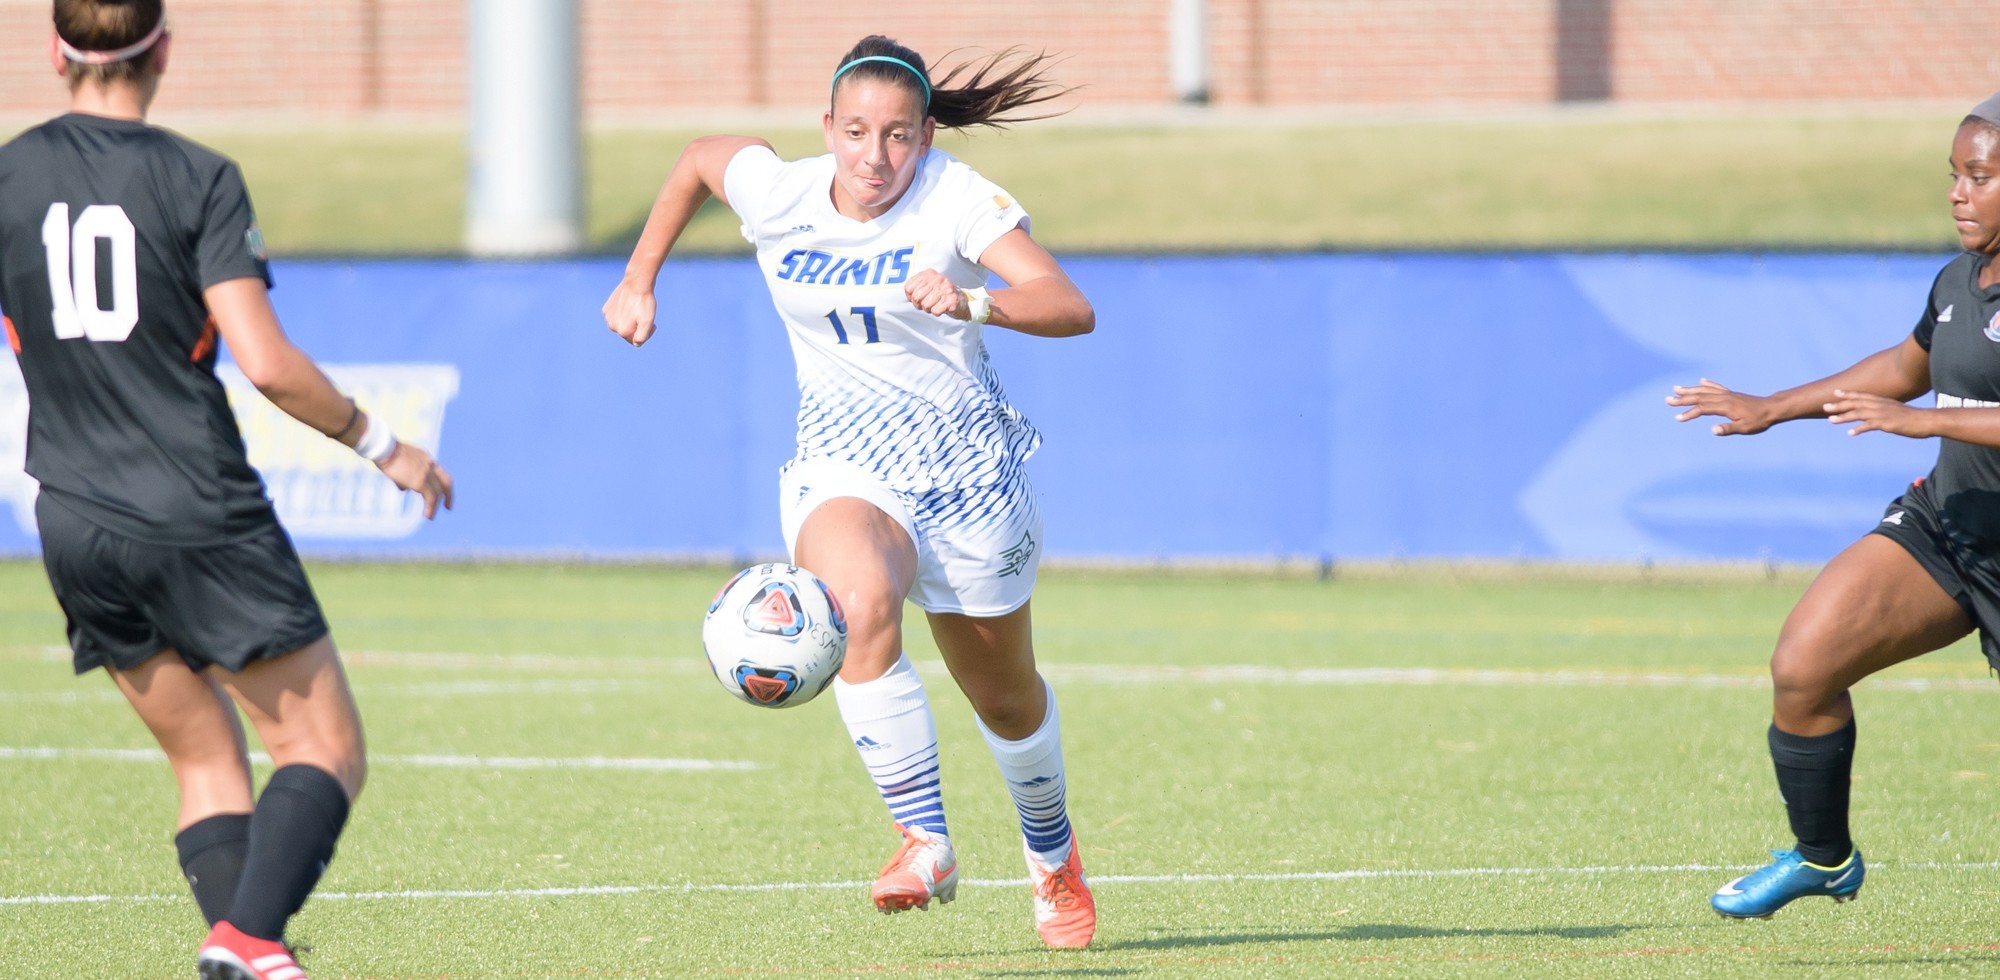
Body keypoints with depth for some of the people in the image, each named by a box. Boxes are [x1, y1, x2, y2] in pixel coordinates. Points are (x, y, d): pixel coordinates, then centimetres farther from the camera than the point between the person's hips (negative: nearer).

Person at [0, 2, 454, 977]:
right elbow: (267, 365, -14)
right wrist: (384, 446, -1)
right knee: (324, 750, 1)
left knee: (205, 757, 16)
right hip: (202, 518, -5)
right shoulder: (198, 179, -8)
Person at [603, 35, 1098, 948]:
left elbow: (1070, 307, -29)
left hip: (966, 468, -1)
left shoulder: (957, 200, -18)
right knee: (862, 607, -35)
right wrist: (638, 282, 17)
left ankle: (1052, 857, 46)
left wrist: (971, 302, -46)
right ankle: (926, 841, -29)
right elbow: (699, 155, 17)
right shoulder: (776, 193, -7)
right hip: (844, 467, 1)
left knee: (1005, 700, 15)